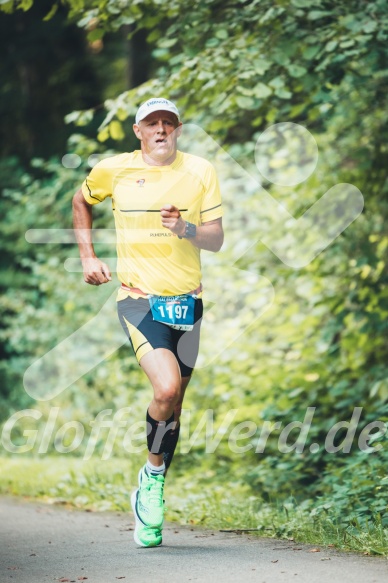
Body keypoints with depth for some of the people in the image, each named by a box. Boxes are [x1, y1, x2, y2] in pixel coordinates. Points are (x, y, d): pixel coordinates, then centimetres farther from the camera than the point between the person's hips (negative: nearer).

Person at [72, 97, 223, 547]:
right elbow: (81, 201, 21)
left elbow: (216, 239, 2)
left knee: (173, 405, 7)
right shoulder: (113, 170, 0)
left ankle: (152, 491, 27)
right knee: (166, 388, -24)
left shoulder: (200, 171, 2)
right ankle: (153, 475, 0)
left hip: (186, 302, 3)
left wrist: (187, 229, -19)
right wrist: (87, 257, 12)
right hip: (138, 298, -3)